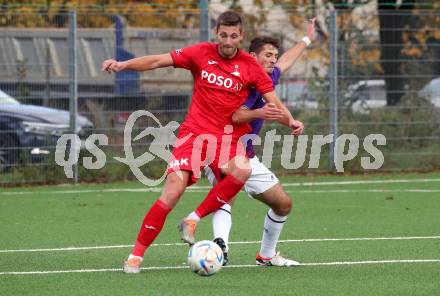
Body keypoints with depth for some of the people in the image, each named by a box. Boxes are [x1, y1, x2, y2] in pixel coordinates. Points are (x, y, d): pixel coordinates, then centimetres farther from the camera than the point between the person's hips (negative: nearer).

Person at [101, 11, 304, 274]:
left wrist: (290, 120, -19)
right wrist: (123, 65, -9)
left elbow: (272, 101, 1)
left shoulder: (250, 66, 1)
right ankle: (137, 253, -3)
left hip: (229, 138, 1)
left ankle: (193, 220, -15)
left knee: (242, 171, -32)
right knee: (173, 191, -17)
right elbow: (158, 61, 2)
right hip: (194, 133, -1)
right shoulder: (201, 53, 2)